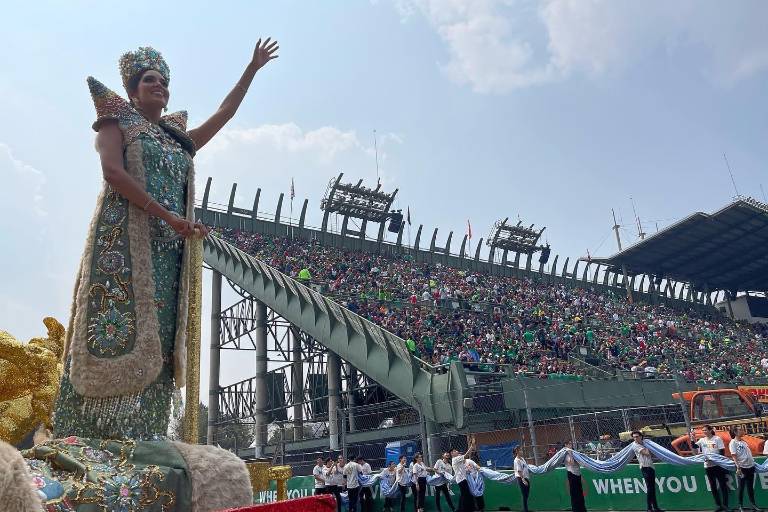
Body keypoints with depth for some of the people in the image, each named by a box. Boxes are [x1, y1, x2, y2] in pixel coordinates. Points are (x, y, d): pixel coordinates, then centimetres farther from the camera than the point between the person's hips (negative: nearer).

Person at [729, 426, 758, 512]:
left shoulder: (744, 442, 13)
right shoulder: (733, 442, -7)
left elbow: (749, 453, 19)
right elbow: (734, 456, -13)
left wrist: (754, 464, 13)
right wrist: (738, 467, -20)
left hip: (750, 466, 6)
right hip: (742, 467, -6)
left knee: (750, 486, 14)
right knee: (741, 487, 1)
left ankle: (753, 504, 24)